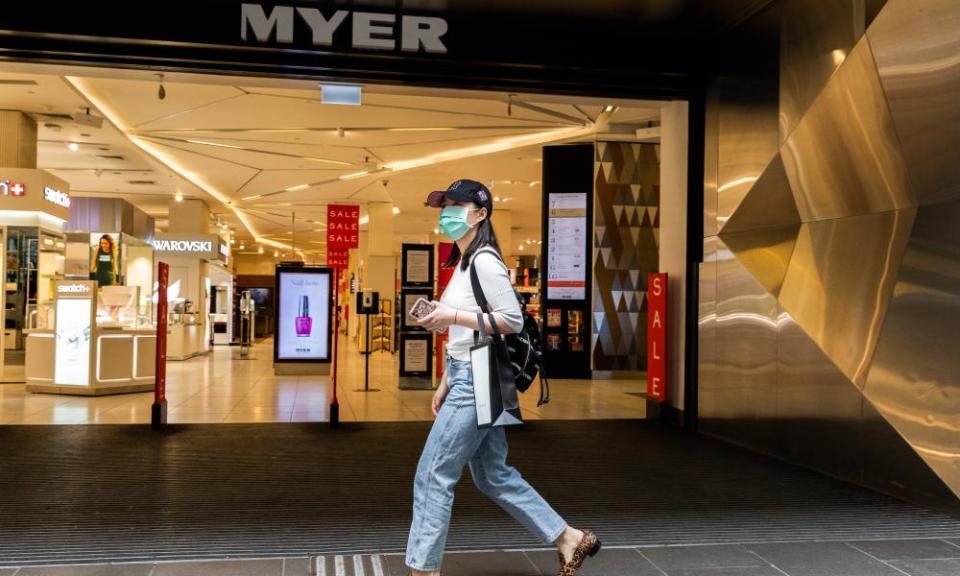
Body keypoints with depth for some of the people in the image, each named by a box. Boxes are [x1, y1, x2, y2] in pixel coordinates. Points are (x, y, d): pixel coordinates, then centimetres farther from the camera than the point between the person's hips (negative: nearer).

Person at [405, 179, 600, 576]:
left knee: (433, 475, -4)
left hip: (477, 380, -10)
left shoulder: (484, 260, -12)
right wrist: (444, 383, 17)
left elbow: (512, 321, -18)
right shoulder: (463, 263, 17)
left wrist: (452, 316, -21)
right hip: (466, 378, 10)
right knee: (493, 476, 14)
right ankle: (569, 539, 24)